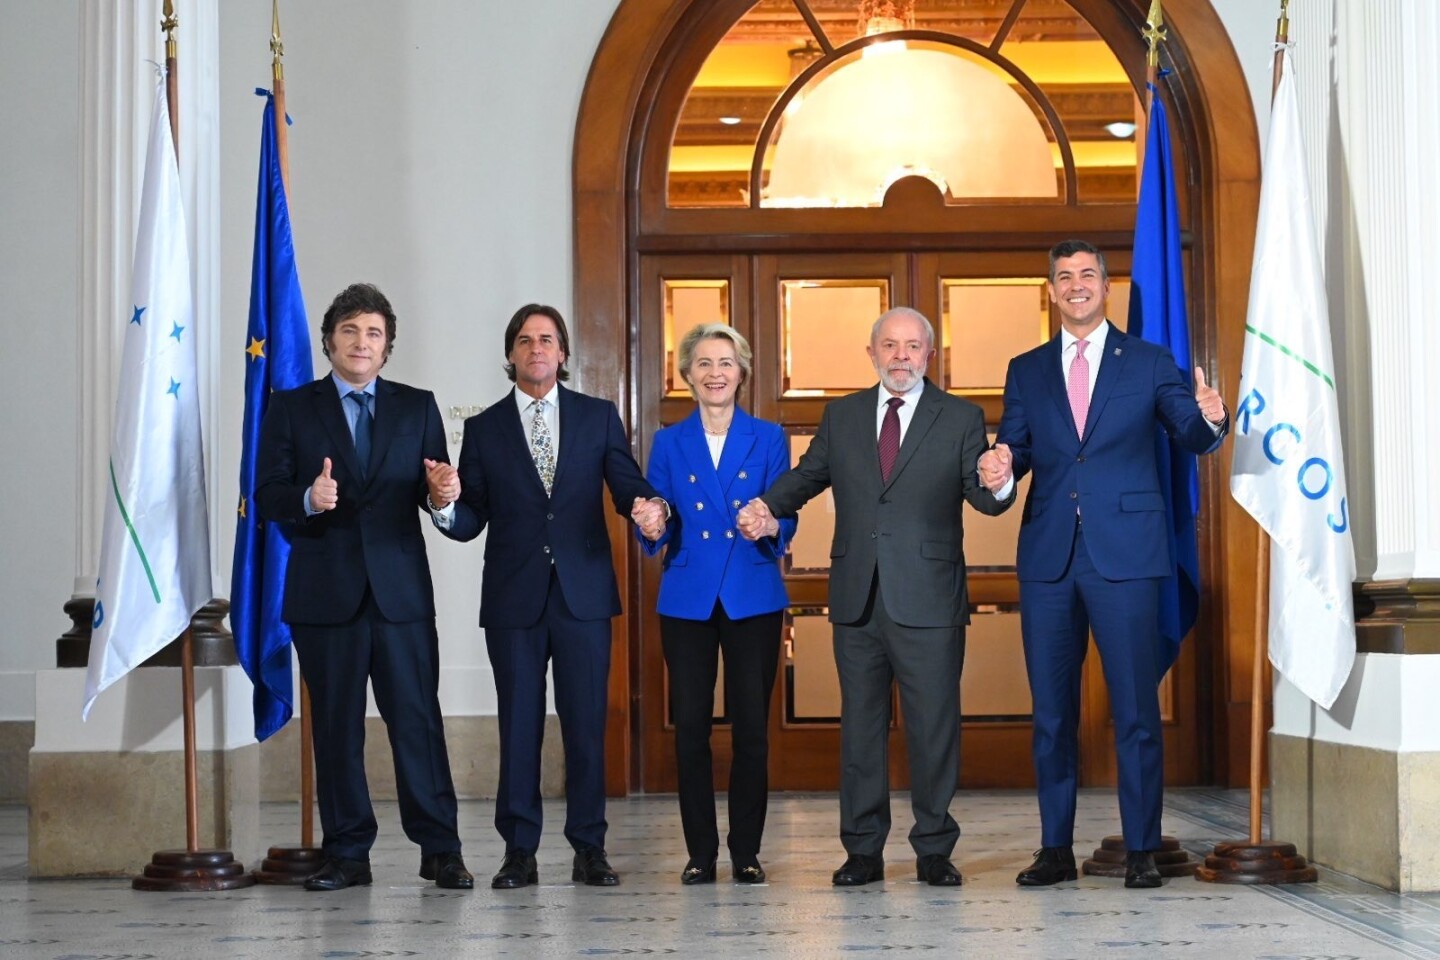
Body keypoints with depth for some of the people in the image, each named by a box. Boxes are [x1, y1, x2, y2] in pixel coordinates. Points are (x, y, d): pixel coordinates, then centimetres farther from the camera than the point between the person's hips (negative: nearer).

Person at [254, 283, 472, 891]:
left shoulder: (417, 407, 13)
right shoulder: (291, 409, 9)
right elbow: (268, 496, 2)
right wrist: (308, 499, -19)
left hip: (401, 589, 0)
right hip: (325, 591, 0)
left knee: (418, 720, -2)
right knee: (335, 726, 5)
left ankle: (439, 850, 4)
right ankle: (347, 853, 13)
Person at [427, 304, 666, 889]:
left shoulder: (599, 417, 9)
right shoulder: (484, 429, 8)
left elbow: (627, 486, 2)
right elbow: (470, 522, 4)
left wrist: (648, 506, -21)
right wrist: (444, 502, -18)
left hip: (583, 593, 0)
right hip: (514, 597, 0)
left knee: (586, 723, 2)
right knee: (518, 725, 3)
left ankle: (589, 848, 10)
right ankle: (519, 851, 10)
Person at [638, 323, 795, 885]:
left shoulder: (768, 439, 7)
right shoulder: (669, 443, 9)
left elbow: (785, 520, 1)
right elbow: (656, 533, 6)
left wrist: (771, 528, -22)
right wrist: (653, 529, -17)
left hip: (753, 600, -1)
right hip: (687, 601, 1)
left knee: (751, 727, -2)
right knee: (690, 727, 0)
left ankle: (746, 852, 10)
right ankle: (700, 853, 10)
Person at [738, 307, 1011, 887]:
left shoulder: (961, 419, 2)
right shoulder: (842, 416, 11)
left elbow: (983, 499, -4)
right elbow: (807, 475, 15)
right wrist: (768, 507, -5)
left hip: (928, 600, -3)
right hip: (857, 600, 3)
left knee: (933, 725, 1)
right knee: (861, 724, 9)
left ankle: (934, 850, 12)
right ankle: (863, 850, 17)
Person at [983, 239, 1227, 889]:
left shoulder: (1149, 363, 8)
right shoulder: (1027, 372, 15)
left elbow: (1192, 436, 2)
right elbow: (1012, 451, 9)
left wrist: (1210, 419, -22)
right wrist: (999, 471, -15)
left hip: (1125, 555, -3)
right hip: (1048, 557, 3)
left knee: (1136, 707, -3)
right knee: (1051, 709, 6)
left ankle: (1141, 850, 4)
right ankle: (1056, 848, 14)